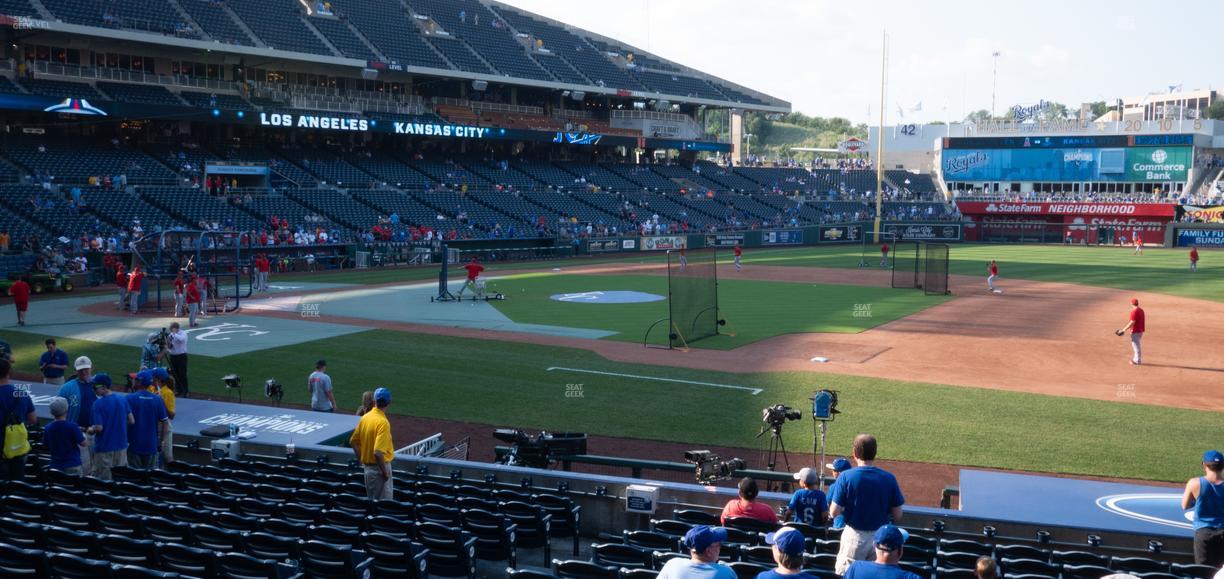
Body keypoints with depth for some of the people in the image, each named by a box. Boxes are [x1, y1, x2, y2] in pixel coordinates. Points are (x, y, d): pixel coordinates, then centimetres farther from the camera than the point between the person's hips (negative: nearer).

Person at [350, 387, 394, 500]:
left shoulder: (365, 417, 2)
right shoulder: (383, 422, -22)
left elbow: (353, 442, 11)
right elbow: (378, 452, -28)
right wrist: (385, 472, -17)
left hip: (367, 465, 8)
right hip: (379, 466, -8)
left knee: (371, 500, 19)